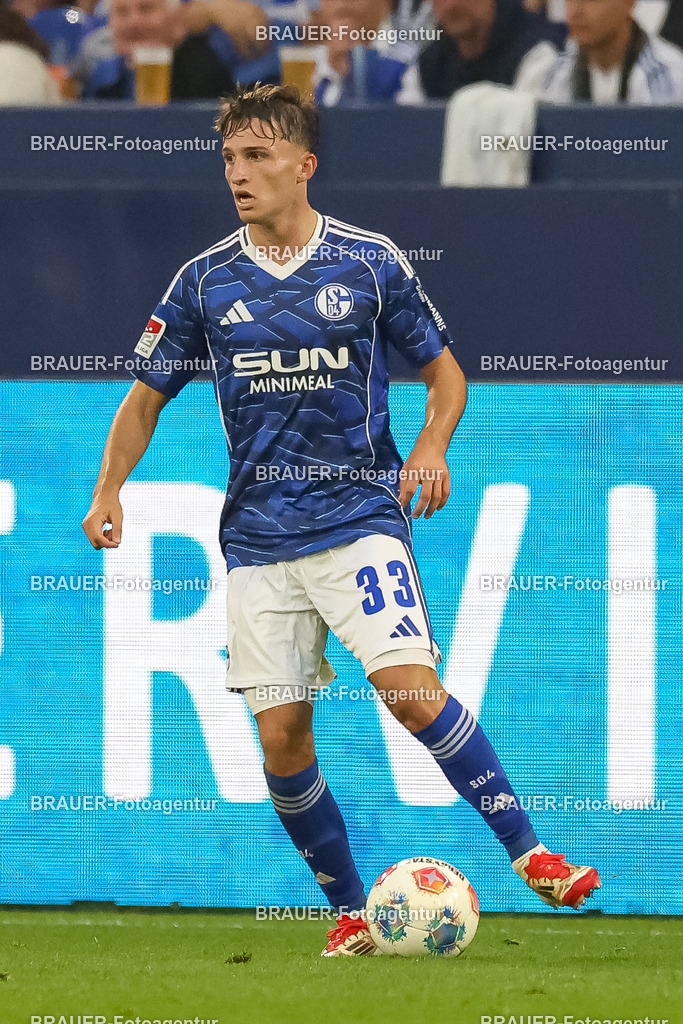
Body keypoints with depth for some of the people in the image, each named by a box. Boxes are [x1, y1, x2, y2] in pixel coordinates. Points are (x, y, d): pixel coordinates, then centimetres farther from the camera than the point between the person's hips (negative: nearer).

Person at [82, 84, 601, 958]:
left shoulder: (370, 263, -1)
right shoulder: (205, 282, 4)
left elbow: (444, 369, 9)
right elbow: (147, 395, 13)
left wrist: (431, 446, -10)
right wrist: (109, 491, -1)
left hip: (359, 517, -3)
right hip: (258, 539, 3)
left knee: (411, 691, -21)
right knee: (281, 738, -1)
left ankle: (528, 853, -12)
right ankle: (350, 909, 14)